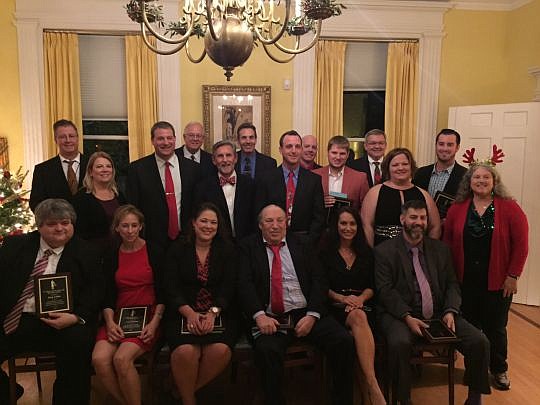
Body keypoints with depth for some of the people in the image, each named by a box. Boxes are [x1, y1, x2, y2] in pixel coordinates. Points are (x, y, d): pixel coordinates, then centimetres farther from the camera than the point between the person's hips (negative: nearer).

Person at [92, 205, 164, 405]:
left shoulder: (154, 252, 1)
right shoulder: (112, 255, 11)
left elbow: (162, 292, 0)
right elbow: (108, 294, 9)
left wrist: (155, 322, -12)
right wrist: (110, 321, -8)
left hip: (148, 317, -3)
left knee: (122, 358, -27)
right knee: (99, 359, -22)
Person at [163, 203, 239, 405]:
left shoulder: (227, 250, 8)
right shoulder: (178, 249, 7)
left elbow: (228, 287, 0)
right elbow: (171, 287, -1)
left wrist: (213, 313, -15)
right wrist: (189, 313, -16)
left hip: (219, 312, 1)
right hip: (183, 313, -1)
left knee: (221, 350, -27)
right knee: (185, 351, -29)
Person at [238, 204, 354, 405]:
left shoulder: (302, 244, 15)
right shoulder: (248, 247, 10)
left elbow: (318, 280, 7)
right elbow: (244, 284, -1)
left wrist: (312, 315, -8)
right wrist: (259, 315, -17)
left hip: (305, 313, 2)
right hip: (269, 317, -2)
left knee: (344, 341, -19)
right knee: (266, 349, -33)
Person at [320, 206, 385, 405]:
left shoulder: (366, 253, 17)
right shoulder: (326, 253, 8)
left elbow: (372, 286, 12)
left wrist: (361, 298, -9)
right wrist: (341, 298, -13)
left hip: (362, 304, 2)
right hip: (336, 307, -2)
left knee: (358, 316, -36)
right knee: (359, 317, -37)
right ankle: (373, 388, -42)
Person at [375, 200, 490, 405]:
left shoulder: (441, 249, 15)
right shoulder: (384, 251, 0)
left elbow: (452, 284, 12)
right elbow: (385, 290, -7)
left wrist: (450, 311, -8)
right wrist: (408, 317, -20)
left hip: (439, 314, 5)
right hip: (400, 315, -4)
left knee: (480, 341, -13)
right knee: (400, 343, -35)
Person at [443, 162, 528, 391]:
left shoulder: (509, 207, -5)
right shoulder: (457, 209, 0)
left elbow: (521, 244, -6)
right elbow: (447, 242, 2)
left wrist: (513, 275, -8)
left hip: (497, 282, -1)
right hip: (465, 281, 2)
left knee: (495, 328, 10)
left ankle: (499, 370, 32)